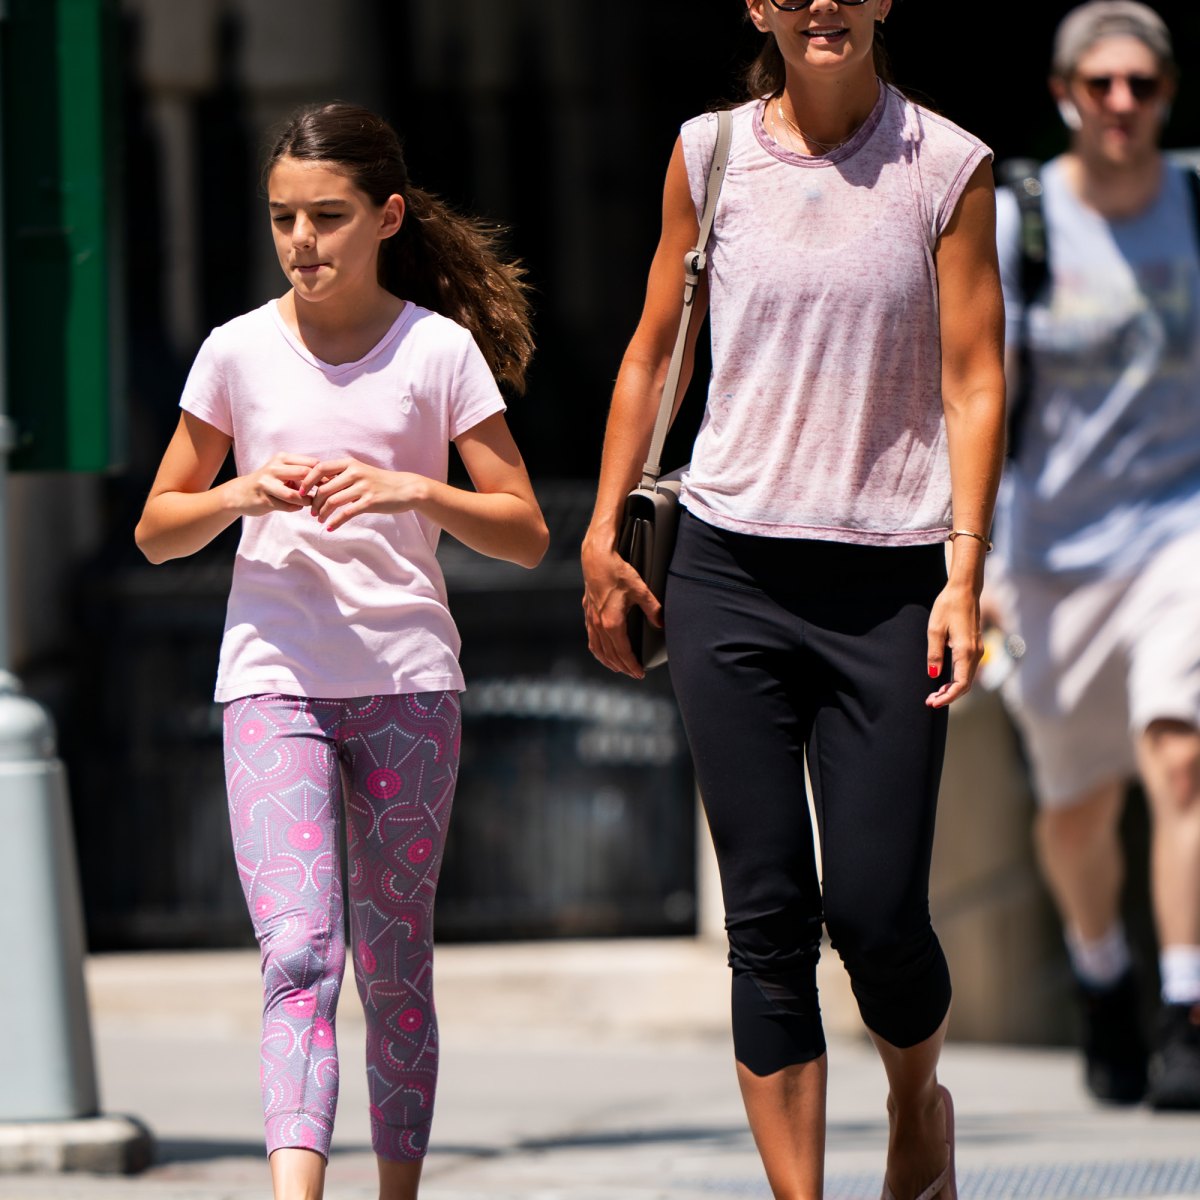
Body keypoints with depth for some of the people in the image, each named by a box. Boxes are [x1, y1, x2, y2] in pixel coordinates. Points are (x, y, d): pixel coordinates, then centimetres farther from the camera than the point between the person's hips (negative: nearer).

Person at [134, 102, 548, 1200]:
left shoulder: (440, 350, 0)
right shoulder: (240, 351, 3)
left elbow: (525, 534, 1)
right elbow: (158, 531, 11)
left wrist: (412, 493, -15)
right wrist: (243, 493, -9)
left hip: (409, 682, 1)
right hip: (273, 679, -1)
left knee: (395, 966, 8)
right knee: (298, 950, -17)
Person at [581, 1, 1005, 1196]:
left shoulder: (949, 167, 0)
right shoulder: (709, 153, 6)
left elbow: (971, 380, -1)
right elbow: (653, 350, 15)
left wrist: (965, 567, -10)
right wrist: (602, 534, 11)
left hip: (889, 586, -1)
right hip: (730, 572, 2)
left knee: (876, 912, -3)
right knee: (766, 917, -1)